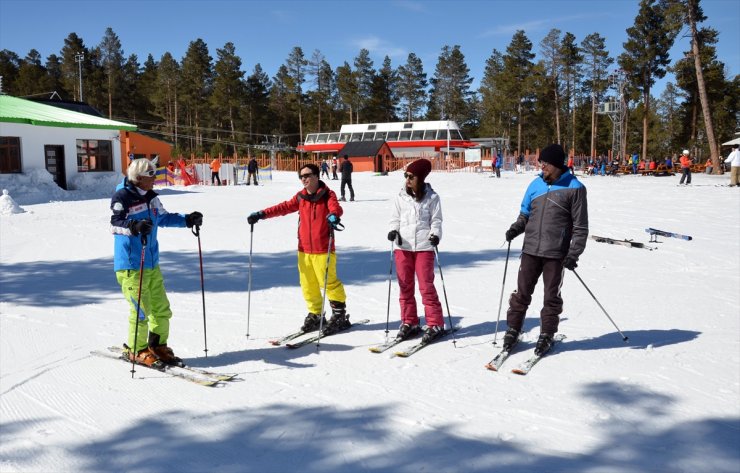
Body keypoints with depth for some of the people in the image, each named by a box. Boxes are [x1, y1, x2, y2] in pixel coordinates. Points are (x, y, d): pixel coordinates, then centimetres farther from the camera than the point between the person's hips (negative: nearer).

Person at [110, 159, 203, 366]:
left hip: (152, 263, 8)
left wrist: (187, 220, 13)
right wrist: (134, 226, -45)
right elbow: (115, 224, -26)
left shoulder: (151, 197, 9)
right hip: (131, 265, -8)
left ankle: (158, 346, 27)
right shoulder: (122, 197, -13)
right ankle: (137, 350, 15)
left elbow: (163, 217, 23)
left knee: (161, 308, 12)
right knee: (141, 310, -5)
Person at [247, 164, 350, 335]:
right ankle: (315, 315, 25)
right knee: (308, 285, 10)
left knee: (329, 282, -4)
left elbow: (335, 208, -24)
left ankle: (340, 316, 10)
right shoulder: (300, 197, 9)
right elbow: (285, 207, 13)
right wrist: (262, 214, 5)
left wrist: (333, 216, -47)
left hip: (323, 250, -5)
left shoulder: (328, 194, -6)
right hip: (304, 250, 6)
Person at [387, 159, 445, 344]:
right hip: (402, 246, 3)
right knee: (405, 286, 8)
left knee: (426, 286, -4)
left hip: (424, 245, -3)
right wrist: (393, 231, -10)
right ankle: (409, 323, 20)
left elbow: (436, 220, 1)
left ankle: (435, 324, 6)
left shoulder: (431, 197, 0)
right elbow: (395, 219, 10)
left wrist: (435, 234, -17)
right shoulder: (400, 197, 7)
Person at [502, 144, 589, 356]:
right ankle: (512, 330, 19)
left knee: (551, 296, 8)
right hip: (530, 250, 3)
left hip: (556, 254, -3)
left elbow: (580, 226, -4)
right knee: (522, 292, 6)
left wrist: (574, 254, -10)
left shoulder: (574, 188, -4)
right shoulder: (536, 184, 9)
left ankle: (547, 335, 22)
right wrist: (516, 228, -2)